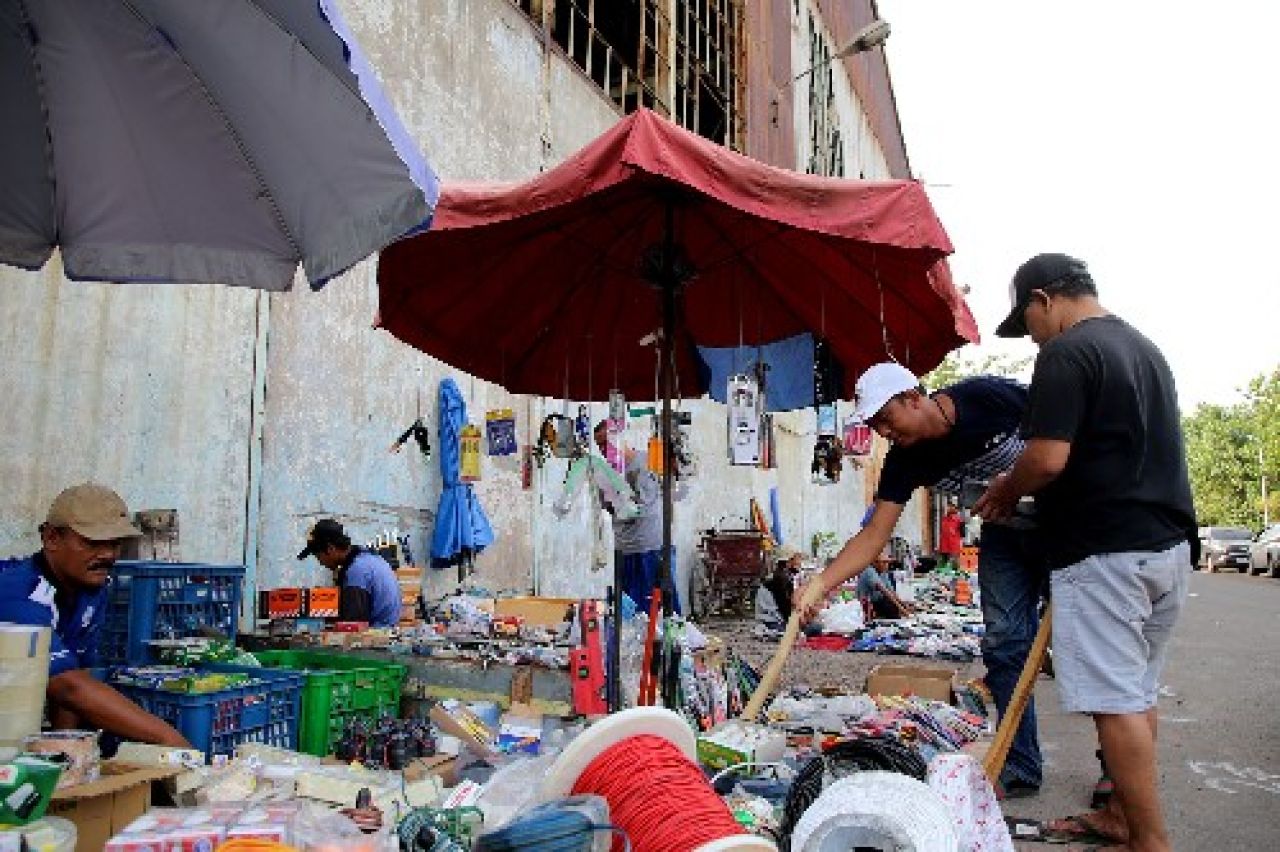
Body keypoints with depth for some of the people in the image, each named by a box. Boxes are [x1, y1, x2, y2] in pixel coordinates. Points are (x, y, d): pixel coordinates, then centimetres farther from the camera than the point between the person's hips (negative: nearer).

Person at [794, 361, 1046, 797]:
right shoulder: (905, 462, -13)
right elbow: (873, 535, -17)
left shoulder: (989, 395, -25)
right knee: (1004, 642, 0)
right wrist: (821, 584, -29)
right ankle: (1019, 767, 11)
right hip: (1004, 534, 4)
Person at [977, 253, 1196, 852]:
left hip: (1104, 551, -10)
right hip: (1169, 545, 10)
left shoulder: (1067, 352, -12)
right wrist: (1026, 490, 20)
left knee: (1116, 702, -3)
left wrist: (1006, 490, -2)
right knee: (1138, 692, 16)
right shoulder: (1144, 347, 17)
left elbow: (1048, 459, -22)